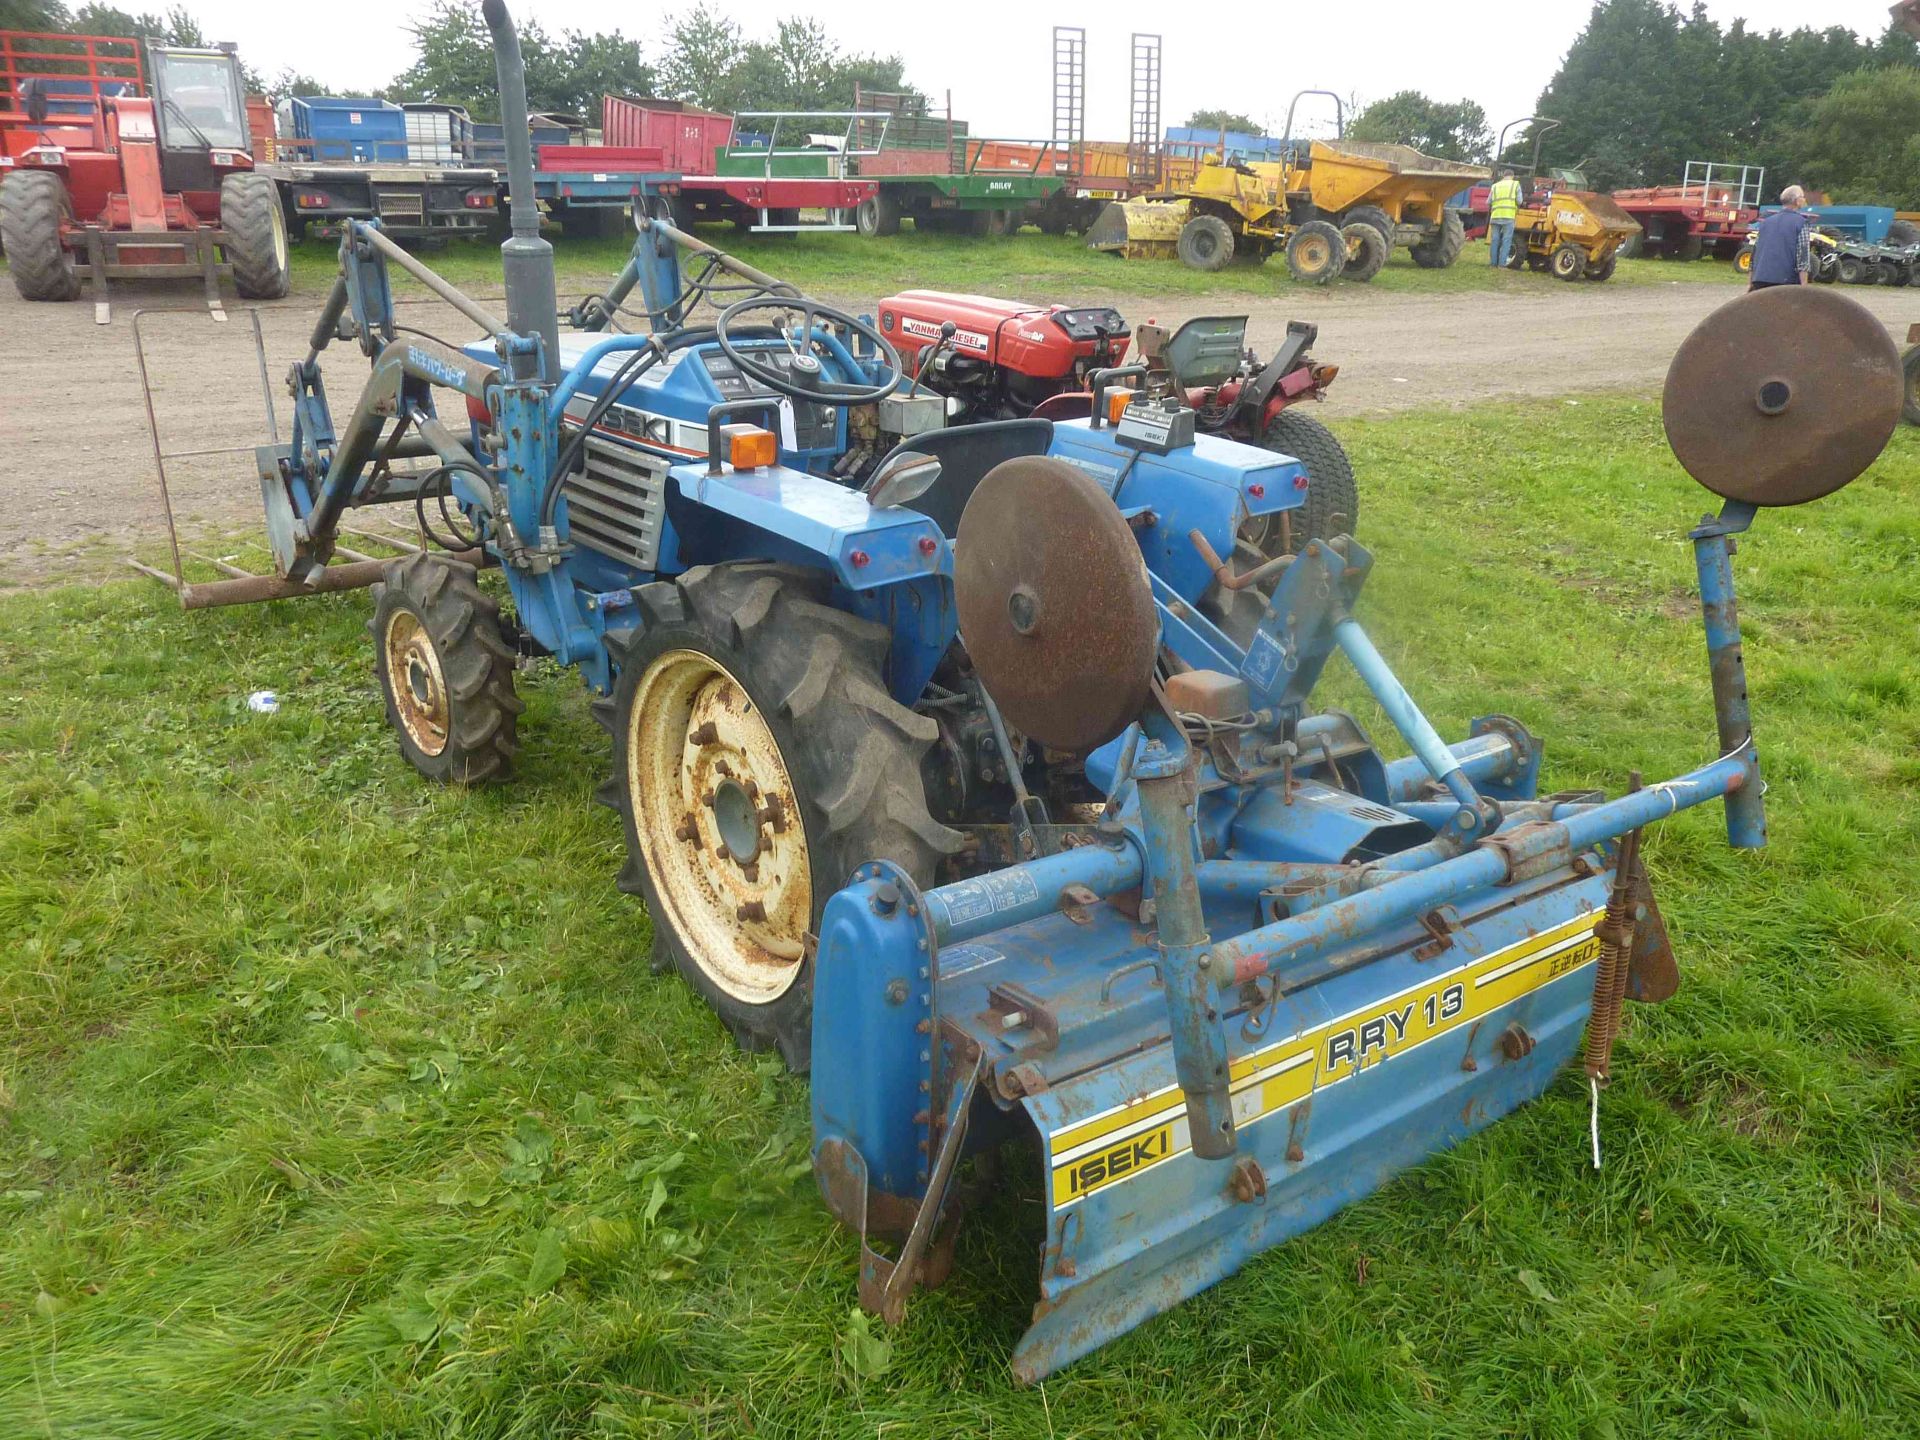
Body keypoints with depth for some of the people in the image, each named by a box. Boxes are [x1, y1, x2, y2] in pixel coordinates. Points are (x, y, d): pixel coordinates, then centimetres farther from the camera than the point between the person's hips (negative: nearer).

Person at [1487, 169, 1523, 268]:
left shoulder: (1495, 185, 16)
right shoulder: (1515, 184, 8)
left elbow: (1488, 202, 11)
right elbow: (1519, 201, 2)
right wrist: (1517, 208, 21)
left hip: (1495, 216, 3)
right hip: (1508, 216, -3)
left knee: (1494, 240, 7)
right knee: (1506, 240, -1)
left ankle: (1493, 262, 8)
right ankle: (1502, 263, -6)